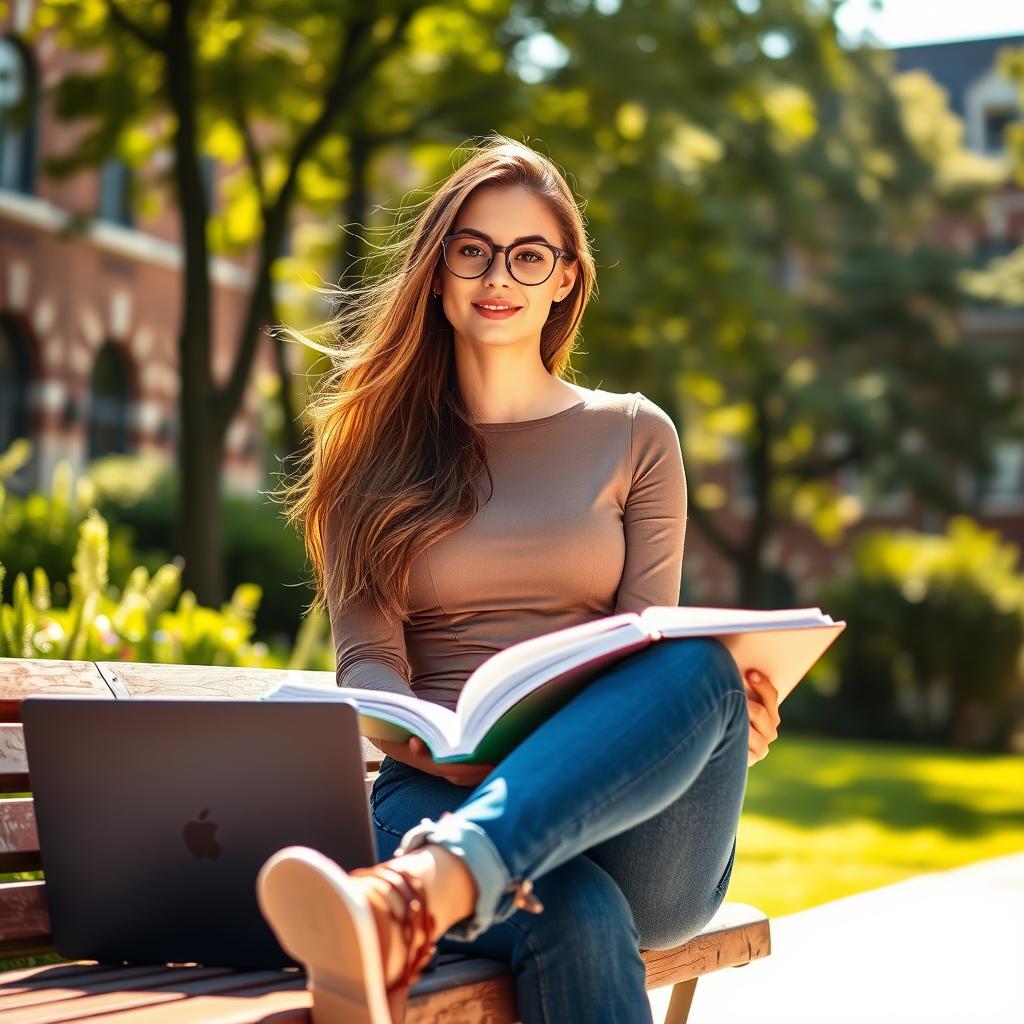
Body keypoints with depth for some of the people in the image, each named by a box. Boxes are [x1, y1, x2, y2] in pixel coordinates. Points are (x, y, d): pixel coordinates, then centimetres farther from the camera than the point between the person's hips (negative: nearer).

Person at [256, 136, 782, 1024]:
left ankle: (410, 901, -57)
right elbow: (367, 658, 5)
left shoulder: (634, 436, 16)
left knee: (702, 665, -37)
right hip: (441, 798, -1)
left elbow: (652, 646, 9)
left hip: (629, 823, 1)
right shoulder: (377, 449, 15)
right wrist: (427, 738, -20)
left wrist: (723, 712, -17)